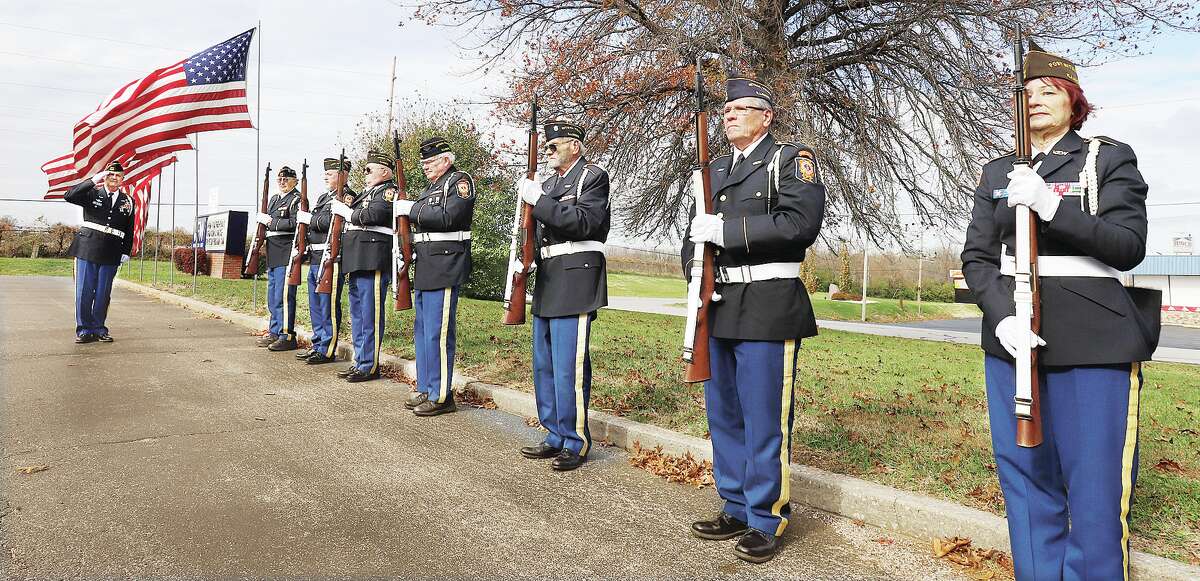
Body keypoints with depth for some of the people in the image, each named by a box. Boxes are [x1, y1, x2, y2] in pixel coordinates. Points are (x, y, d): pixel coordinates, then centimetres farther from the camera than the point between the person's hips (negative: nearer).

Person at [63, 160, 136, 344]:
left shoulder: (128, 201, 13)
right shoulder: (92, 193, 7)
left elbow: (129, 230, 15)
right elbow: (70, 196, -11)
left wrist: (126, 252, 8)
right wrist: (93, 181, -14)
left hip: (111, 253, 2)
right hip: (87, 248, -2)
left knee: (103, 294, 5)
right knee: (84, 291, -1)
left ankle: (99, 328, 15)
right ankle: (84, 330, 7)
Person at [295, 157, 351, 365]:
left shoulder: (346, 196, -9)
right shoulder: (323, 197, 21)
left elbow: (331, 221, -22)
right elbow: (313, 223, 24)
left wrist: (308, 219, -10)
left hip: (331, 257, -10)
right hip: (315, 257, 10)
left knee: (328, 305, -5)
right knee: (315, 305, 15)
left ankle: (327, 350, 1)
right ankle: (318, 345, 25)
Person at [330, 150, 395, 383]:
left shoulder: (389, 191, -5)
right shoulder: (366, 193, 25)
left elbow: (371, 215, -18)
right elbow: (352, 217, 27)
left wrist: (344, 210, -6)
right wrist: (340, 205, 9)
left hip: (373, 261, -10)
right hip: (355, 263, 10)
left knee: (370, 317, -6)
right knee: (357, 316, 14)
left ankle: (370, 366, -1)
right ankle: (360, 361, 22)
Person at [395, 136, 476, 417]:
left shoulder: (460, 181, -5)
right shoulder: (432, 187, 23)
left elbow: (447, 217, -18)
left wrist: (412, 209, -11)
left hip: (445, 267, -10)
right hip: (425, 267, 10)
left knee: (437, 333, -9)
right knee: (422, 331, 12)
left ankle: (441, 396, -2)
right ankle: (425, 390, 22)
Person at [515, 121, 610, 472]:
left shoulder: (593, 177, -3)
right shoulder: (548, 183, 21)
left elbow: (583, 222, -17)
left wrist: (538, 201, -18)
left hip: (575, 283, -9)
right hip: (547, 283, 9)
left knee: (568, 368, -8)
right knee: (544, 366, 12)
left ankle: (576, 443, 2)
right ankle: (556, 436, 22)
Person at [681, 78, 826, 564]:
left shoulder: (792, 159, -1)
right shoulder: (715, 170, 19)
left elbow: (801, 222, -16)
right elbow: (695, 233, 20)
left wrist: (727, 230, -17)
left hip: (767, 309, -7)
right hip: (719, 309, 7)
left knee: (764, 422, -3)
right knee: (723, 416, 12)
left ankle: (766, 521, 10)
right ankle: (737, 509, 25)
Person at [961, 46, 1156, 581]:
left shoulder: (1110, 159, 5)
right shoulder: (998, 174, 14)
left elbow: (1128, 246, -6)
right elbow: (976, 256, 6)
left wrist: (1052, 208, -21)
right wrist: (1002, 316, -13)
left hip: (1093, 342, -3)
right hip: (1011, 339, 3)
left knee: (1096, 488, -2)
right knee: (1026, 481, 8)